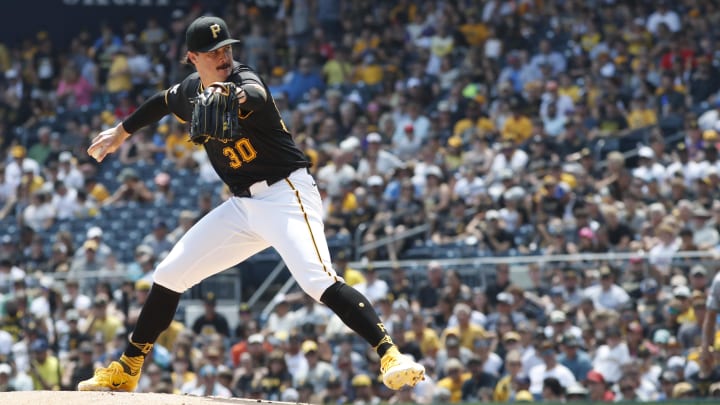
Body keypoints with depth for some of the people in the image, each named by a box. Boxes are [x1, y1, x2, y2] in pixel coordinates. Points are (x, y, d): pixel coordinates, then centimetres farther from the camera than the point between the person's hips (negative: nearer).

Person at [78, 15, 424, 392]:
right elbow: (163, 102, 30)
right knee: (168, 275, 9)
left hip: (287, 194, -8)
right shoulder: (191, 90, 6)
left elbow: (256, 94, -42)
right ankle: (127, 370, 22)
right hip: (242, 205, 8)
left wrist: (236, 98, -66)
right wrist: (120, 133, 41)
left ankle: (390, 355, -32)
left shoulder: (243, 80, -16)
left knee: (318, 279, -29)